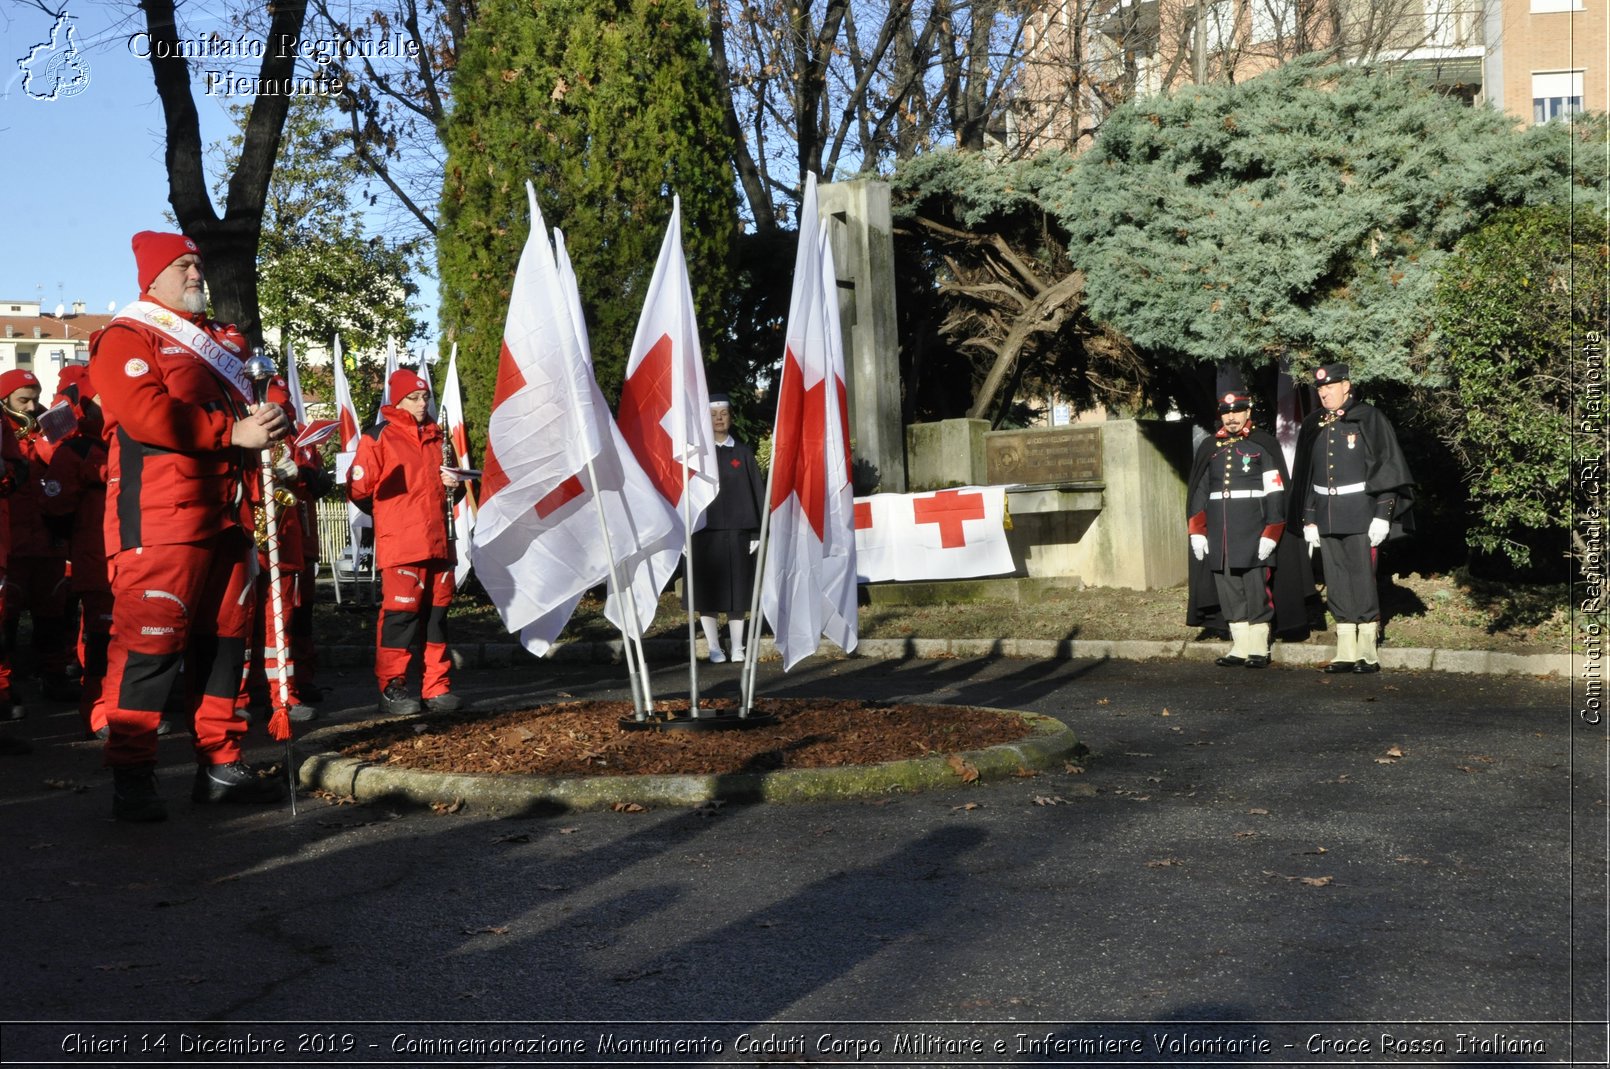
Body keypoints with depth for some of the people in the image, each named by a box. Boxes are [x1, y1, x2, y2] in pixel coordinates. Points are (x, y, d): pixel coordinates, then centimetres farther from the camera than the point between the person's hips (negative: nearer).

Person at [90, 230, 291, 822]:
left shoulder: (222, 341, 25)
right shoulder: (126, 338, -2)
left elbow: (243, 403, 26)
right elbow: (147, 414, -16)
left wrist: (266, 420, 2)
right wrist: (233, 431, -16)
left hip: (227, 517, 8)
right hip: (160, 518, -8)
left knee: (224, 638, 10)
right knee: (150, 641, -10)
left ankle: (220, 764, 18)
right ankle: (132, 778, -4)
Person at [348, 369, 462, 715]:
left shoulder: (436, 437, 19)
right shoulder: (379, 437, -1)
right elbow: (359, 488, -6)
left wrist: (453, 483, 8)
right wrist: (390, 515, -4)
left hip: (438, 541, 6)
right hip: (400, 544, -6)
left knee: (438, 612, 8)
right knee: (400, 612, -8)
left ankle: (437, 687, 14)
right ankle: (391, 689, -1)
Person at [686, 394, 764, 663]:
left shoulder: (743, 453, 8)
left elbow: (757, 492, 6)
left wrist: (757, 532, -1)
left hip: (736, 532, 1)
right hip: (704, 532, -1)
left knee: (737, 590, 2)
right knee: (706, 590, 0)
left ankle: (737, 648, 9)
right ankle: (714, 647, 9)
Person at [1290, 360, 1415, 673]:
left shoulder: (1369, 419, -3)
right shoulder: (1313, 426, 11)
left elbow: (1388, 469, -6)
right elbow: (1305, 475, 14)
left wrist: (1382, 516, -11)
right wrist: (1308, 520, 11)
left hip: (1360, 518, -5)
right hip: (1327, 519, 5)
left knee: (1363, 583, -3)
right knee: (1336, 586, 6)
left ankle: (1368, 653, 5)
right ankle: (1346, 654, 11)